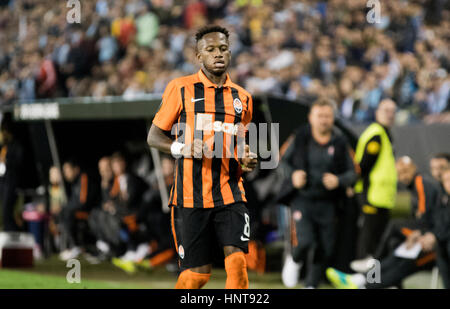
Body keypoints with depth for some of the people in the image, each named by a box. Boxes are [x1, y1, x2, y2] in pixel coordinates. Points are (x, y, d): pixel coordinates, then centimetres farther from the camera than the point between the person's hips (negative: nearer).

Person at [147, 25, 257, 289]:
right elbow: (154, 136, 4)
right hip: (191, 196, -3)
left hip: (230, 193, 3)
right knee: (197, 273, -1)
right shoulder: (181, 89, 2)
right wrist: (181, 148, -15)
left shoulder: (242, 97, 14)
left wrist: (247, 161, 3)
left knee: (237, 262, -15)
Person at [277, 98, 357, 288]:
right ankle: (294, 261, 15)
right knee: (305, 241, -20)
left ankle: (311, 285, 21)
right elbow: (284, 161, 9)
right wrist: (294, 175, -11)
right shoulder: (300, 137, -1)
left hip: (327, 203, 2)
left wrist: (338, 180, -17)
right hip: (303, 199, -2)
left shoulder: (339, 143, 2)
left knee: (326, 249, 2)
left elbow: (351, 173, 4)